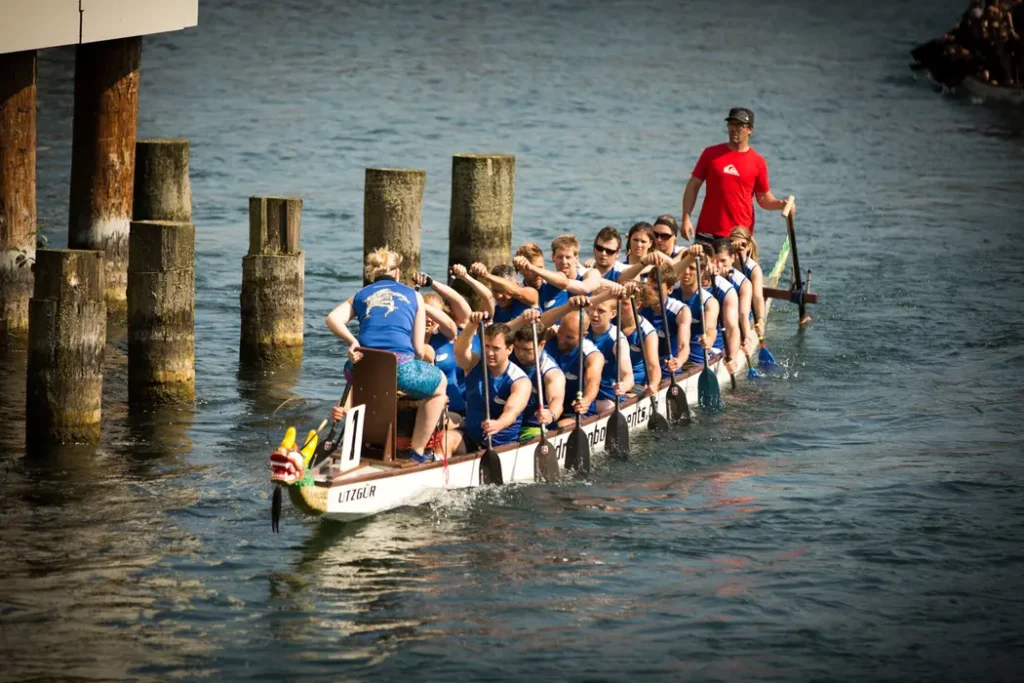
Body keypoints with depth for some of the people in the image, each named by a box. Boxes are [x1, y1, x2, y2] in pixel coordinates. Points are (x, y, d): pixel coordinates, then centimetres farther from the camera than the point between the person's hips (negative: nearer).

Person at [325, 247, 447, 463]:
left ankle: (348, 406, 20)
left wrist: (352, 341, -5)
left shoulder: (360, 296, 21)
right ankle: (418, 451, 24)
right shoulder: (413, 295, 17)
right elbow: (419, 350, 13)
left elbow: (332, 319, 0)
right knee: (440, 384, 29)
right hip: (401, 367, -4)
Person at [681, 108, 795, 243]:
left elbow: (764, 198, 10)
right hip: (707, 233, 1)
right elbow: (693, 186, 7)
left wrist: (782, 204, -11)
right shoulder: (711, 154, 5)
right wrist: (686, 218, -3)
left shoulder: (757, 162, 4)